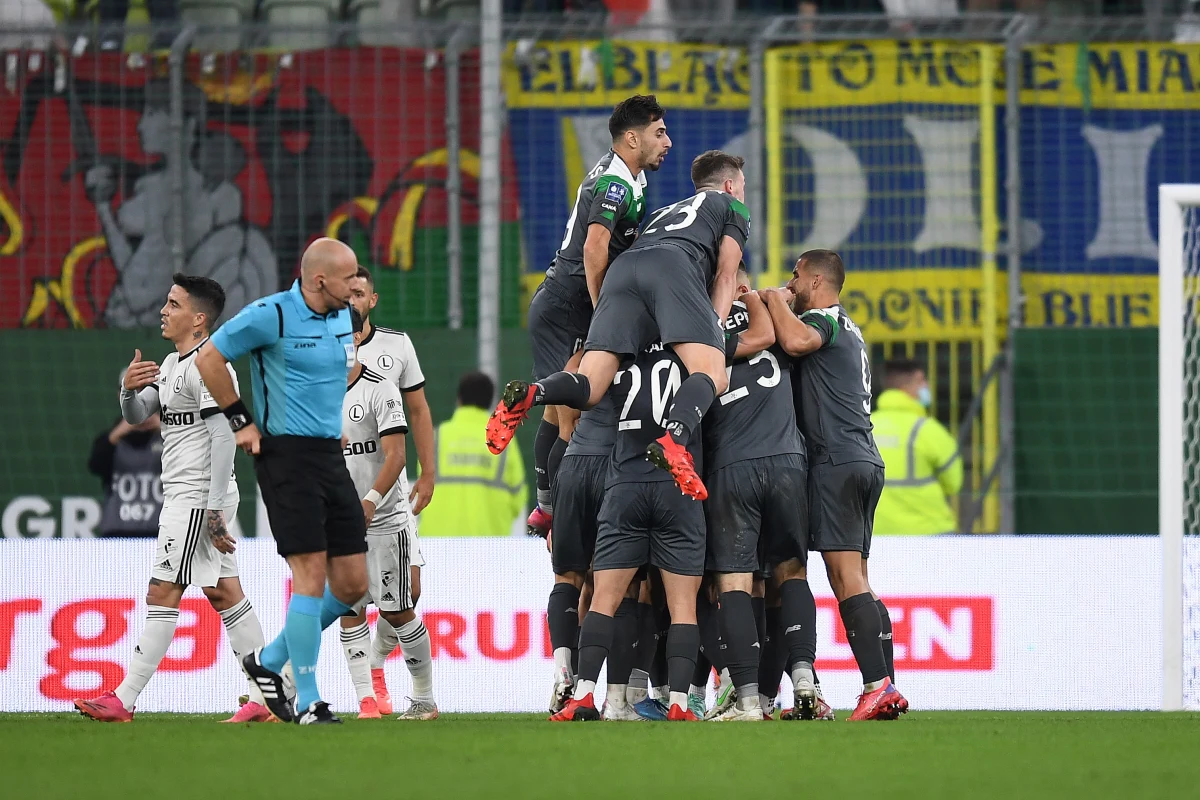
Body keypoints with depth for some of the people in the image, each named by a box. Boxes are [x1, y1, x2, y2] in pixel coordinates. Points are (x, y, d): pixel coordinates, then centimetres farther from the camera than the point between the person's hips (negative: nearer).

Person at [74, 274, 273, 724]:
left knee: (162, 594, -9)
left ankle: (124, 701, -8)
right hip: (182, 498, 10)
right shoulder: (171, 365, 17)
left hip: (199, 497, -10)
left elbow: (224, 437, -19)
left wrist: (215, 510, -22)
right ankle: (265, 697, 7)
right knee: (223, 593, 8)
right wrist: (128, 389, -4)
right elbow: (136, 417, 20)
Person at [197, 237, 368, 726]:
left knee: (352, 584, 4)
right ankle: (308, 703, -7)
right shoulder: (271, 315, -12)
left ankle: (270, 661, 22)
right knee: (311, 573, -13)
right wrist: (240, 420, -3)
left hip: (330, 454, 8)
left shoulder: (343, 317, 11)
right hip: (286, 454, -8)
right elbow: (208, 359, -5)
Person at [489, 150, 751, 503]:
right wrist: (715, 330, 9)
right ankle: (673, 443, -47)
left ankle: (529, 394, -38)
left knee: (588, 390, -6)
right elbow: (726, 276, 16)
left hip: (622, 267, 5)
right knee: (713, 376, -16)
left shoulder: (665, 212, 46)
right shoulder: (733, 208, 31)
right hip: (674, 266, -5)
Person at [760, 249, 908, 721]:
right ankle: (887, 691, 4)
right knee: (854, 580, 9)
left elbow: (795, 340, -25)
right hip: (865, 461, 10)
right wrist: (770, 302, 21)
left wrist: (775, 300, -8)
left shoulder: (825, 319, -4)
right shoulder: (846, 329, 26)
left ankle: (877, 684, -23)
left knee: (845, 576, -14)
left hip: (837, 461, -10)